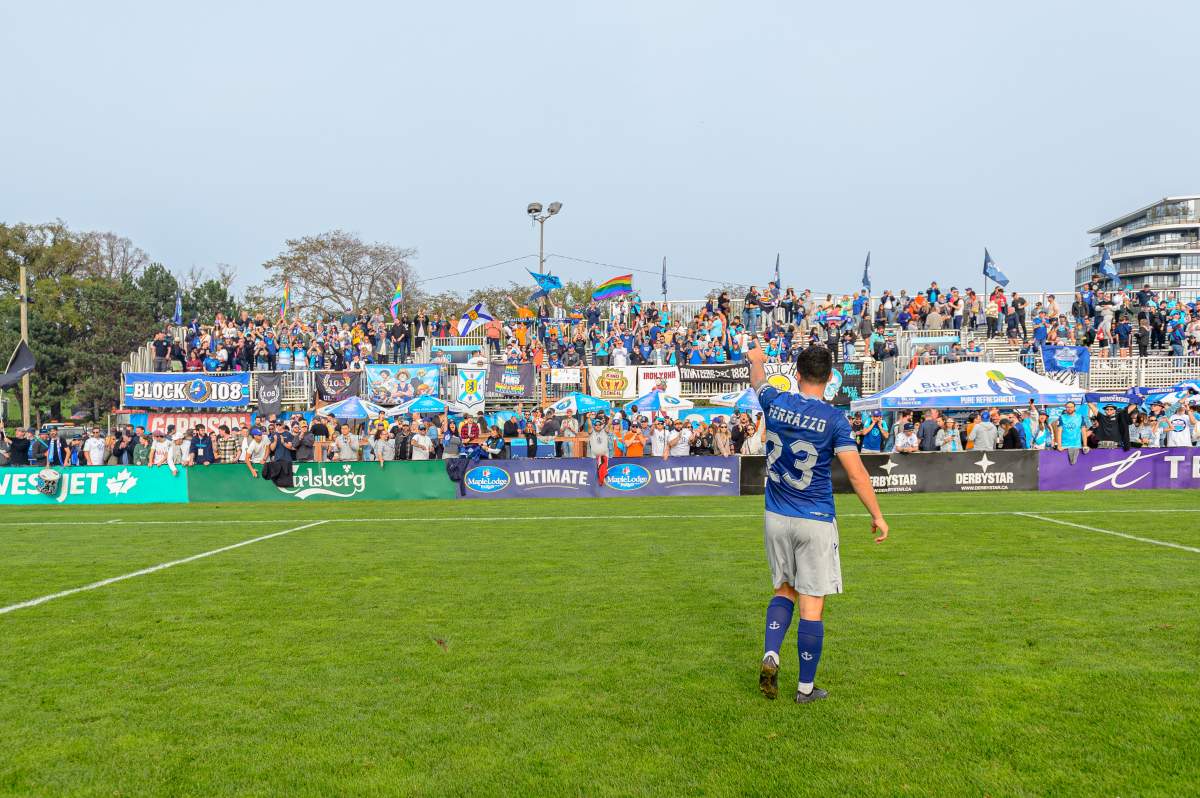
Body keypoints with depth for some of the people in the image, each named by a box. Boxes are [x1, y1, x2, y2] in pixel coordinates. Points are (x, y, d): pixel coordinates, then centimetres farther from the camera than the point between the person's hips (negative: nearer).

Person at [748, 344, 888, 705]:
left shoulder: (775, 402, -2)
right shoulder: (834, 418, -12)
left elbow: (758, 379, 22)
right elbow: (856, 473, -13)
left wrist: (756, 360, 44)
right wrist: (877, 515, -3)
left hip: (776, 518, 4)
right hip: (816, 522, -4)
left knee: (785, 590, 21)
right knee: (812, 604, 4)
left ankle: (770, 656, 3)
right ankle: (806, 688, 12)